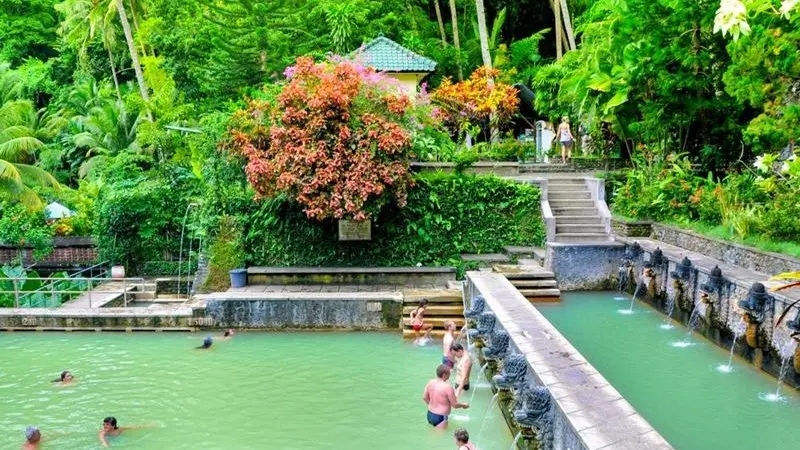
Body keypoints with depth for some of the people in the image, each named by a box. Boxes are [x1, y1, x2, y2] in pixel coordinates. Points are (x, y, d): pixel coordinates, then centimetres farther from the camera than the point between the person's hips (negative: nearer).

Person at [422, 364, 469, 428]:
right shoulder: (448, 387, -23)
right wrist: (464, 405, 6)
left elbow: (424, 397, 9)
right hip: (440, 417, -8)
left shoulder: (430, 382, -3)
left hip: (430, 414, 8)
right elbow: (455, 405, -14)